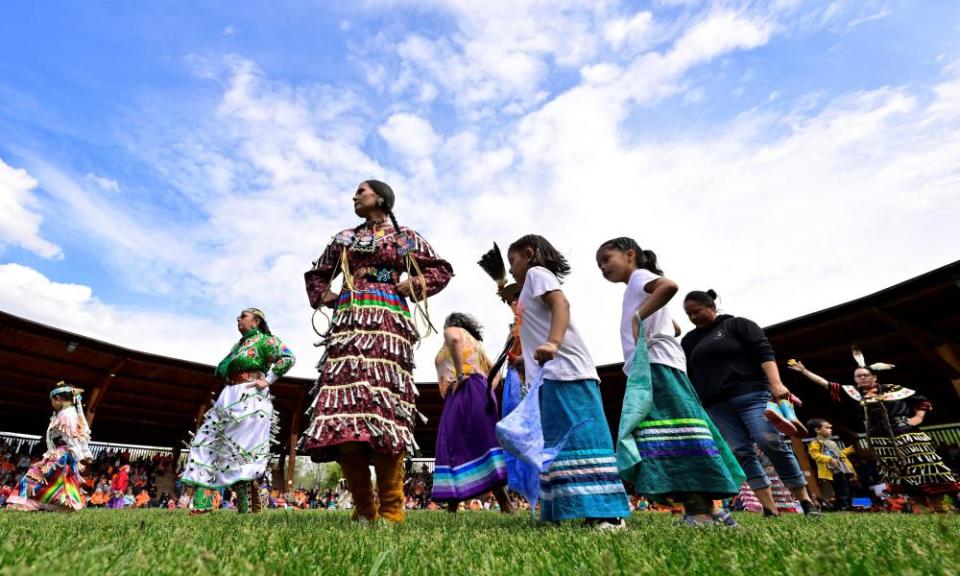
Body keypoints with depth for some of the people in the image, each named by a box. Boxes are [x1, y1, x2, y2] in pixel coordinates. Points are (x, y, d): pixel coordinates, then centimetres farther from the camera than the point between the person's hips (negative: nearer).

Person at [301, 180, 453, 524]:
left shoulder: (405, 238, 16)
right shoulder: (344, 238, 25)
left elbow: (442, 270, 12)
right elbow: (316, 274, 34)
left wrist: (411, 286, -1)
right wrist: (325, 297, 15)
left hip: (388, 323, -3)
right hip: (348, 324, 4)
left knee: (384, 404, -15)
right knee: (342, 405, -9)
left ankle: (391, 510, -8)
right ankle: (363, 509, 0)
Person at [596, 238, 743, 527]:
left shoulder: (639, 276, 2)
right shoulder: (640, 287, 30)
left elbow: (669, 285, -24)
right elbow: (674, 328, 37)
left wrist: (638, 316, -20)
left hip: (655, 364, -10)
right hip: (652, 368, 10)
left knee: (670, 437, -15)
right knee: (677, 437, 6)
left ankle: (700, 511, -15)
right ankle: (706, 506, 9)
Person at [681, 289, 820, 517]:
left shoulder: (738, 325, 4)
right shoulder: (689, 340, 16)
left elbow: (764, 353, -6)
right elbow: (686, 376, 18)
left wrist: (775, 384, -20)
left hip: (750, 394, -4)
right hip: (716, 405, 4)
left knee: (770, 443, -14)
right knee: (741, 452, -3)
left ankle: (806, 501, 2)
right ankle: (770, 508, 1)